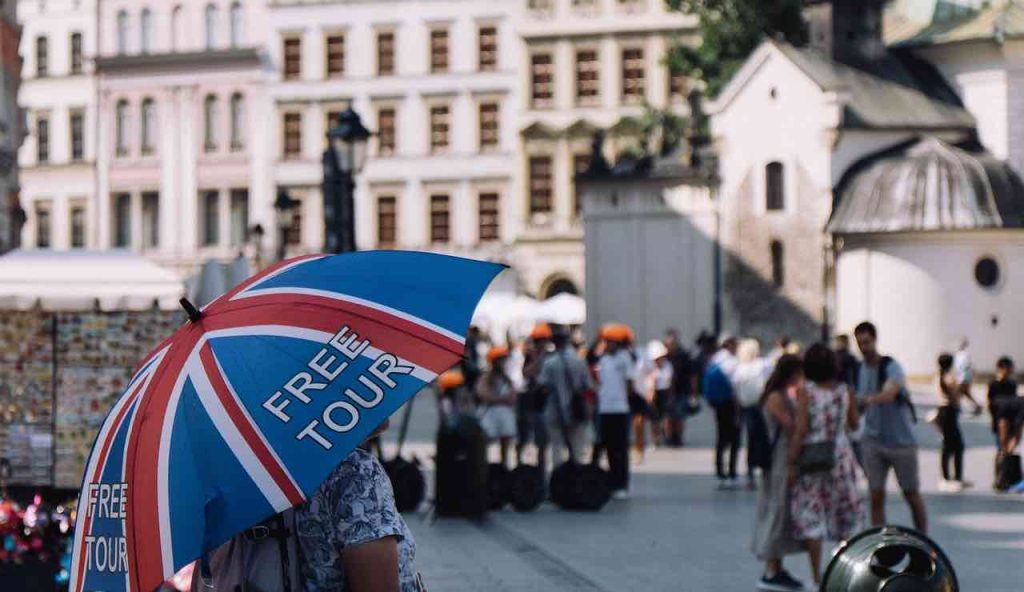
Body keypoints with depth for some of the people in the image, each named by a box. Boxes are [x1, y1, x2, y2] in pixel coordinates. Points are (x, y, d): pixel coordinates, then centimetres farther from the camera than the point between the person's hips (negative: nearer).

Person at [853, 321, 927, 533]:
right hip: (873, 441, 4)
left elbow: (889, 394, -35)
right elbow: (856, 402, 14)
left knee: (911, 494, 7)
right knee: (876, 496, -2)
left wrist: (869, 400, -53)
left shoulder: (891, 367, -14)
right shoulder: (859, 369, 3)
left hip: (901, 439, -4)